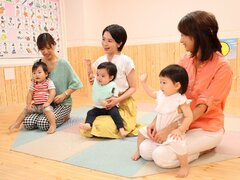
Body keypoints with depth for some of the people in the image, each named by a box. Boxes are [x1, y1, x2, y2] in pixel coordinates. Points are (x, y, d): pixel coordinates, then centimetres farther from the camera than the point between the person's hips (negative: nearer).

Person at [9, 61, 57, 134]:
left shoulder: (49, 82, -10)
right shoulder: (33, 83, 5)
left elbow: (52, 93, -18)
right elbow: (30, 94, 8)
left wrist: (48, 102, -24)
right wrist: (28, 104, 1)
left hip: (45, 105, -6)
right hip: (35, 105, 6)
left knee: (47, 110, -34)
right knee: (25, 110, 7)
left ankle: (53, 125, -29)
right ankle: (17, 123, 24)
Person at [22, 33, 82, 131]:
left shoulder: (63, 64, -10)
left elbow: (75, 83, -8)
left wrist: (64, 95, -19)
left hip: (62, 104, -5)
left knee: (43, 123, -26)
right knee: (28, 123, -16)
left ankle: (64, 117, 6)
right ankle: (59, 116, 9)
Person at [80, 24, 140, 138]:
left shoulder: (126, 61, -12)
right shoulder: (100, 61, 3)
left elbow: (133, 87, -7)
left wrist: (118, 100, -21)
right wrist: (93, 82, -8)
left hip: (123, 105, -5)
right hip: (104, 104, 5)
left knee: (102, 128, -22)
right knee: (86, 129, -9)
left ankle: (126, 127, 8)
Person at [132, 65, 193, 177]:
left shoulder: (181, 100, -22)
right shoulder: (161, 94, -1)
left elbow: (189, 117, -24)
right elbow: (151, 93, 20)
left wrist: (180, 130, -33)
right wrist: (143, 82, 15)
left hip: (172, 131, -7)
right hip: (158, 129, 8)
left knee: (176, 143, -36)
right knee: (142, 132, 13)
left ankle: (185, 166, -13)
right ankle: (138, 151, 39)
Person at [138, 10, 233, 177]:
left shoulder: (222, 68, -18)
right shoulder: (186, 60, 0)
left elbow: (202, 107, -21)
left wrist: (169, 129, -25)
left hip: (206, 128, -5)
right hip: (182, 124, 6)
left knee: (162, 157, -22)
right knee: (145, 150, -8)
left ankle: (204, 148, 2)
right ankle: (195, 145, 10)